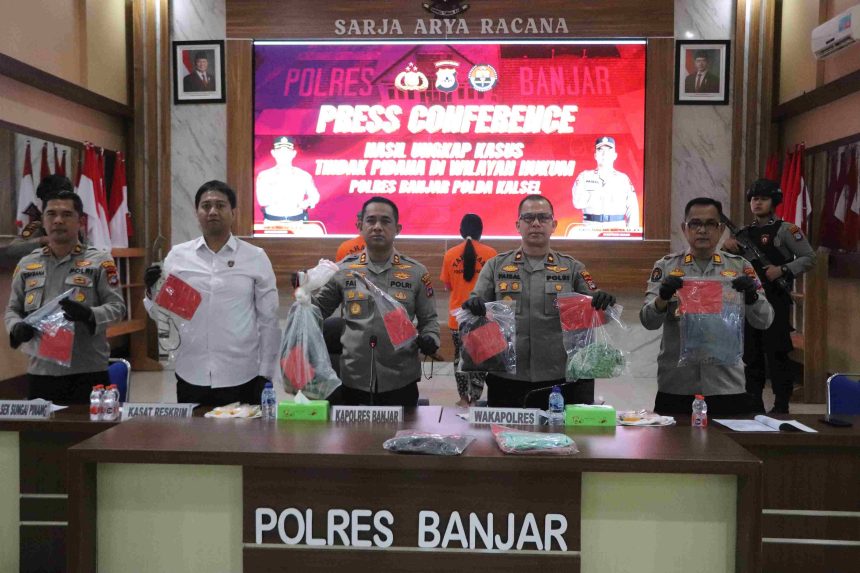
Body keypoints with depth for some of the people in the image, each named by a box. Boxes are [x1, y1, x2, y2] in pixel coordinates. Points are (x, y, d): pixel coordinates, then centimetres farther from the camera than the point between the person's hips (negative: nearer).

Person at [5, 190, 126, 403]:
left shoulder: (100, 261, 1)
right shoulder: (26, 264, 12)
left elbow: (117, 306, -4)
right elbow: (12, 309, 16)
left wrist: (89, 314, -23)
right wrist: (17, 327, -6)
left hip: (87, 372, -3)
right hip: (40, 371, 3)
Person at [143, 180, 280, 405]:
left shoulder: (255, 257, -1)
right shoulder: (178, 255, 3)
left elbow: (268, 320, 2)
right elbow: (162, 315, 8)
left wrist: (265, 374, 0)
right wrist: (152, 292, -11)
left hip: (241, 378, -1)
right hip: (191, 377, 2)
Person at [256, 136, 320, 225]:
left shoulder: (304, 176, 5)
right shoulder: (264, 176, 2)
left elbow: (314, 196, 14)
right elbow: (262, 200, -9)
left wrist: (307, 203, -7)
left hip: (297, 223, 1)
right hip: (272, 223, -1)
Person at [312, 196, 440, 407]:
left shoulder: (416, 272, 3)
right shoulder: (343, 269, 4)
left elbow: (428, 318, 11)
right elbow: (319, 309, 14)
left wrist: (429, 338, -9)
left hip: (400, 382, 0)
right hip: (352, 380, 1)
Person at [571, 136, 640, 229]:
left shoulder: (623, 179, 11)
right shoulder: (585, 176, 10)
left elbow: (632, 209, 6)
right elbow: (578, 203, -1)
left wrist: (630, 234, -5)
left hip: (617, 229, 1)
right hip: (591, 229, -1)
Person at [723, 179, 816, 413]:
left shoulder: (785, 230, -2)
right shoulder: (744, 233, 14)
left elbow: (809, 258, -5)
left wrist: (782, 270, -18)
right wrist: (727, 246, -6)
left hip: (775, 301, -6)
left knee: (776, 356, -4)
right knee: (751, 357, 10)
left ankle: (781, 406, 6)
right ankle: (753, 406, 20)